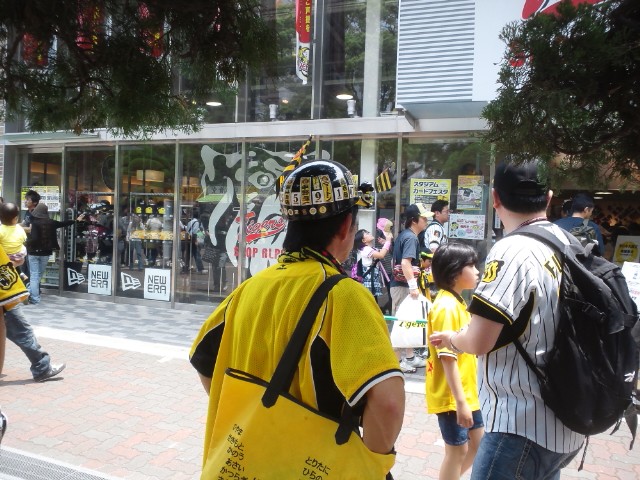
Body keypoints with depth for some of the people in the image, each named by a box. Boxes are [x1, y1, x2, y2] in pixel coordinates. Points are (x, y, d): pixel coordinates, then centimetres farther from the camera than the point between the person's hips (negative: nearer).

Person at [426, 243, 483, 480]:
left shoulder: (456, 302, 8)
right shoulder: (447, 307, -22)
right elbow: (448, 358, -25)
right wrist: (460, 401, -24)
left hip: (466, 392, 9)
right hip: (451, 396, -9)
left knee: (479, 441, 20)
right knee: (457, 450, 5)